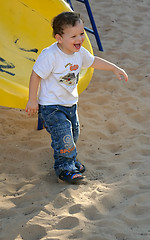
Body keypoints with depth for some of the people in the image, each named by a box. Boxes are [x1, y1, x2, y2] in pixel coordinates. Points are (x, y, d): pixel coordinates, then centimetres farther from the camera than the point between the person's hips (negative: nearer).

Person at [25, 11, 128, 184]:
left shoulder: (80, 52, -4)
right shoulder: (50, 55, -27)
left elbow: (93, 61, 16)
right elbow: (36, 75, -19)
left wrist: (114, 68, 19)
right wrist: (32, 100, -16)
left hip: (70, 103, 8)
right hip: (51, 107, -7)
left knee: (73, 133, 18)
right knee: (63, 137, -11)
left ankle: (70, 161, 41)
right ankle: (64, 169, 8)